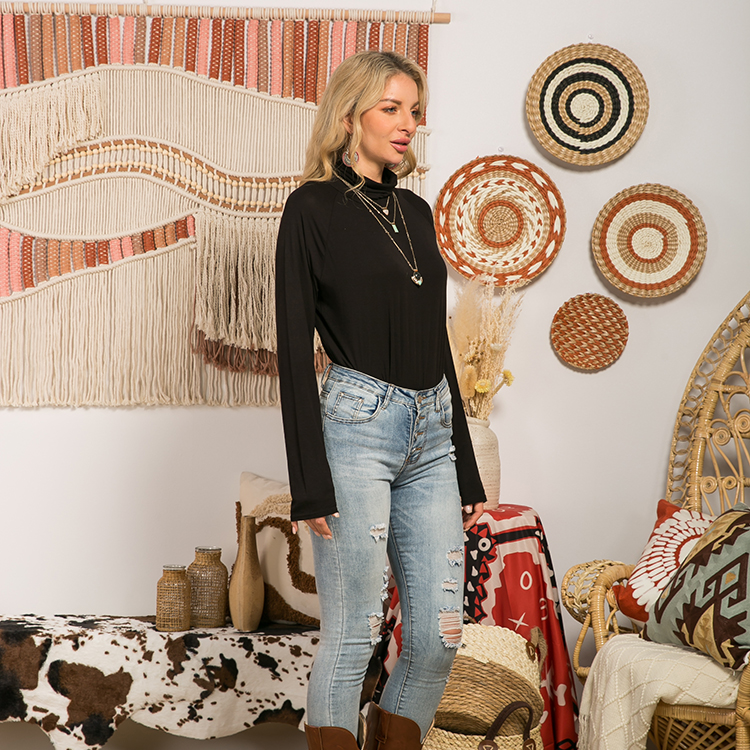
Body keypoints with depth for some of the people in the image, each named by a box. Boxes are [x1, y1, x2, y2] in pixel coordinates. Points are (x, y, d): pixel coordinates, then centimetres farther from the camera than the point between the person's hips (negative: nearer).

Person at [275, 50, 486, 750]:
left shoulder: (415, 210, 15)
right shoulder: (313, 208, -3)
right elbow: (294, 350, -7)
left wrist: (466, 471, 16)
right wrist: (310, 482, -13)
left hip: (431, 432, 6)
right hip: (358, 426, -6)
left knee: (438, 637, 5)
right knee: (351, 635, -1)